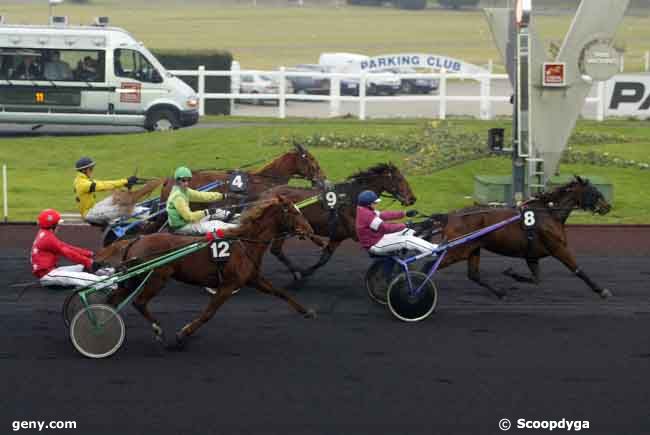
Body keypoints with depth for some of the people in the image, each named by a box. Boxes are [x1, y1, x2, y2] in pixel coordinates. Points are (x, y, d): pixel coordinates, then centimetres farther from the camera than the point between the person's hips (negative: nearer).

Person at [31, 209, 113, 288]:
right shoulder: (48, 238, -15)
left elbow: (67, 247, 13)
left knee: (82, 268, 7)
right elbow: (68, 253, -18)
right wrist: (89, 262, -17)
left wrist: (89, 254, 8)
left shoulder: (44, 235, 15)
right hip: (46, 275, -10)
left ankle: (106, 272, -5)